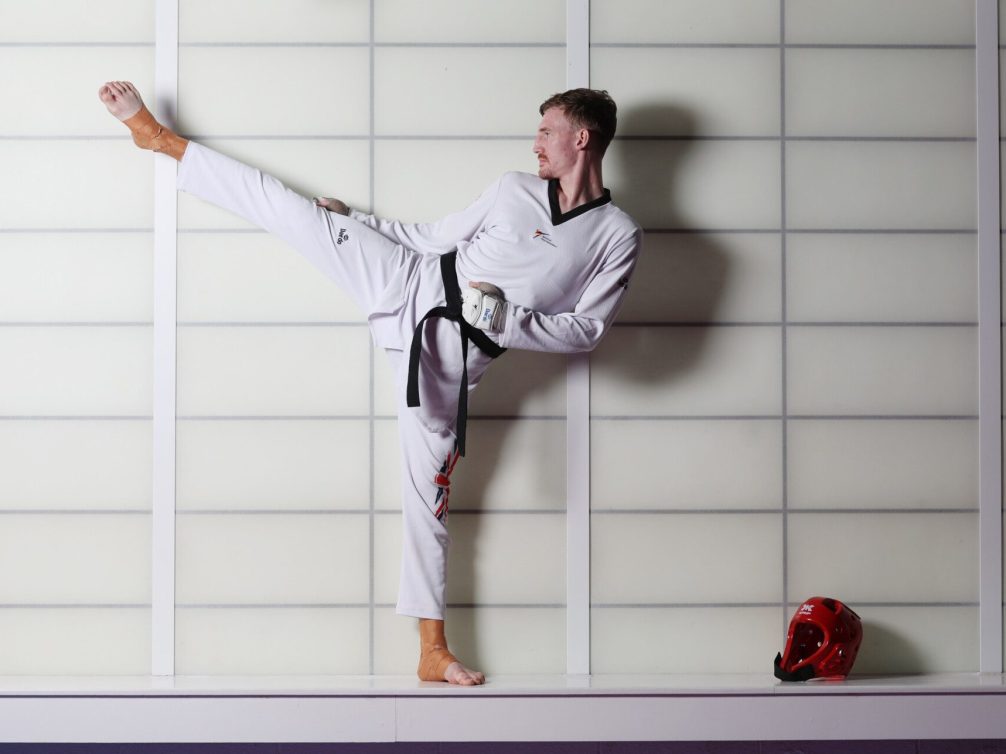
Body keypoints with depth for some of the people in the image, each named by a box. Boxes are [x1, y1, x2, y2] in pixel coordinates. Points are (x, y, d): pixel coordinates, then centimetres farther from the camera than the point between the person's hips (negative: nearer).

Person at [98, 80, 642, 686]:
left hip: (453, 351, -3)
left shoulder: (618, 236, -5)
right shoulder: (515, 189, 5)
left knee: (429, 492, 0)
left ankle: (434, 651, 11)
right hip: (413, 282, 3)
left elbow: (586, 329, -7)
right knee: (292, 206, -2)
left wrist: (505, 319, -18)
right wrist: (352, 220, 16)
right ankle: (156, 134, 13)